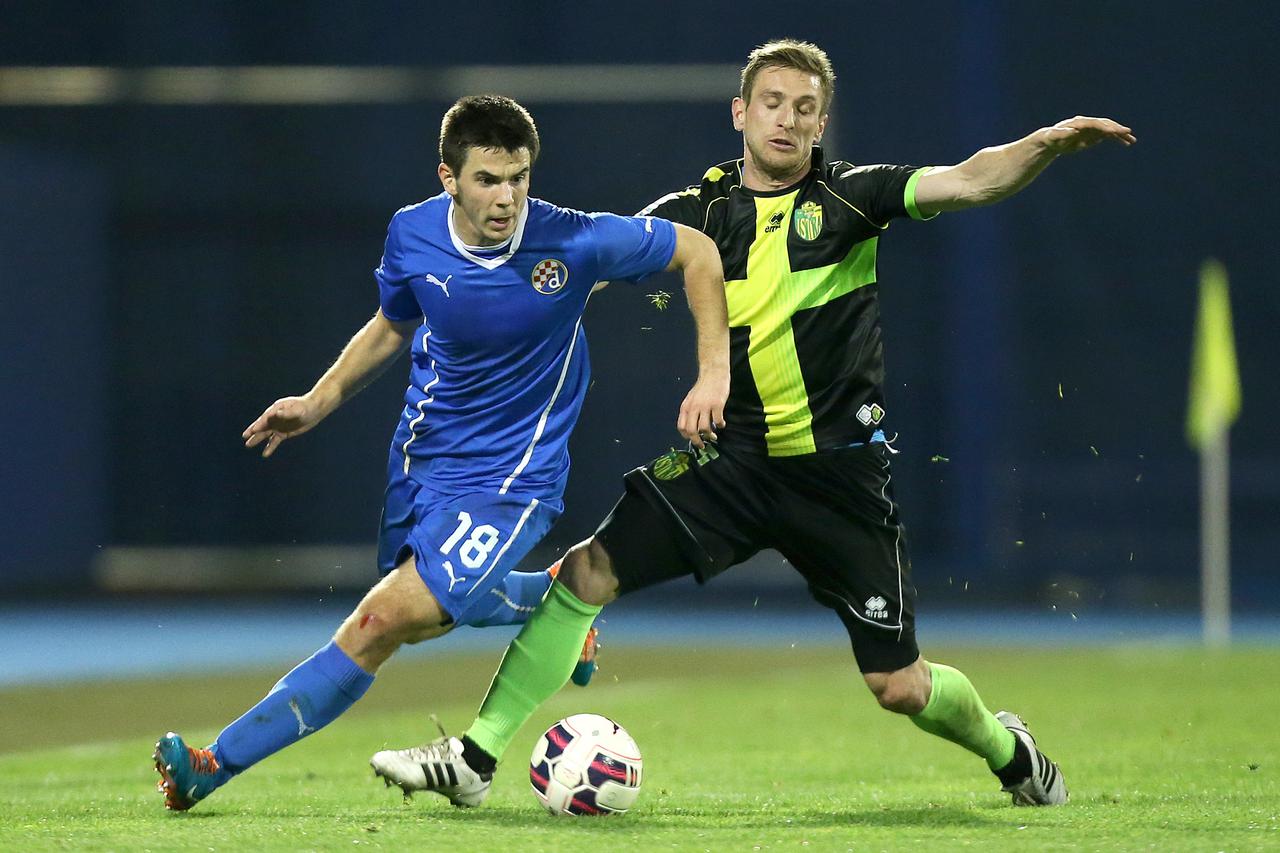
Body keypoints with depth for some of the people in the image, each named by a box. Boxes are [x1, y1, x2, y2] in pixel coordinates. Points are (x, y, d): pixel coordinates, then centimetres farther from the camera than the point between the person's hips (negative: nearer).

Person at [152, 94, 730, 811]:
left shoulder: (572, 241, -21)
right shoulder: (413, 235, -9)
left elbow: (698, 251, -7)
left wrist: (714, 374, -11)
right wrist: (318, 402, 4)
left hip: (508, 480, -6)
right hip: (423, 455, 6)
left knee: (382, 622, -18)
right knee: (420, 615, 23)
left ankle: (218, 765, -14)